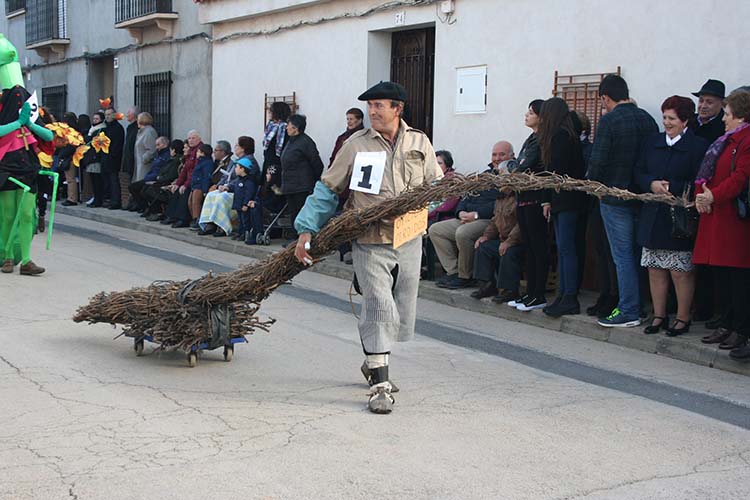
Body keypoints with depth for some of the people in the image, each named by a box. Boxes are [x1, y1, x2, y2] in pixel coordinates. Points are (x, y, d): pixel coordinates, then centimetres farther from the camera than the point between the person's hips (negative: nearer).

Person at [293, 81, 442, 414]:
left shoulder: (419, 143, 7)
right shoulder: (356, 145, 0)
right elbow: (328, 190, 2)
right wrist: (307, 230, -5)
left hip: (409, 241, 4)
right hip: (370, 243, -3)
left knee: (402, 314, 13)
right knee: (380, 309, -13)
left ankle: (374, 364, 37)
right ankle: (380, 386, -4)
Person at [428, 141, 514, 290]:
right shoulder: (485, 174, 25)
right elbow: (467, 197, 24)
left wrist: (476, 214, -18)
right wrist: (461, 212, 3)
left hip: (490, 221, -9)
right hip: (466, 220, 9)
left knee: (463, 233, -36)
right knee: (435, 230, -1)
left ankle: (465, 276, -17)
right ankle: (453, 271, -5)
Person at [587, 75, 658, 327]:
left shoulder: (609, 121, -13)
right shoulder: (648, 119, 6)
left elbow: (597, 162, -16)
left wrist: (592, 184, 2)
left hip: (616, 197, -6)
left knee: (622, 255, -1)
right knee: (638, 254, 15)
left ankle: (628, 311, 1)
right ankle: (642, 304, 23)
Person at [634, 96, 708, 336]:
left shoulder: (699, 146, -5)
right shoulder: (652, 143, 12)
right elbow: (639, 173, 10)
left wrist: (671, 188, -17)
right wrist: (652, 184, -9)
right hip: (653, 216, 5)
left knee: (681, 272, 0)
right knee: (656, 270, 9)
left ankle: (683, 318, 13)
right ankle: (659, 316, 20)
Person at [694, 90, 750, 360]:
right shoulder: (727, 139, 20)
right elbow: (708, 171, 19)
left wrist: (714, 196, -22)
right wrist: (702, 193, 2)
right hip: (716, 216, 9)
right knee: (723, 274, 12)